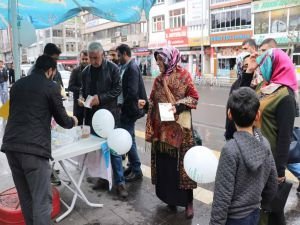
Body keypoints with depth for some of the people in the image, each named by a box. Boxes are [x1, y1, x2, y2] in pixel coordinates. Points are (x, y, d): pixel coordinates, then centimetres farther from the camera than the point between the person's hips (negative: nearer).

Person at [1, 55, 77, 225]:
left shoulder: (18, 84, 17)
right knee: (42, 199, 1)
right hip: (34, 148, -6)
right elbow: (62, 120, 5)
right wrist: (73, 121, 28)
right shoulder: (51, 87, 0)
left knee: (25, 196, 18)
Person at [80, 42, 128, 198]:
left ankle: (120, 182, 7)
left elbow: (117, 90, -9)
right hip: (92, 115, 5)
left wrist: (100, 98, -18)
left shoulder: (112, 68, -5)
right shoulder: (85, 72, 9)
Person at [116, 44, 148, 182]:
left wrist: (123, 106, -14)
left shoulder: (132, 68, -17)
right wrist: (121, 105, 3)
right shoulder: (126, 67, 12)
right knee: (129, 138, 16)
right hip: (126, 109, 9)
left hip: (129, 109, -9)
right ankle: (132, 165, 29)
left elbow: (132, 92, -25)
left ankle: (137, 170, 7)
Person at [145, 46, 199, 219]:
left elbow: (194, 96, -7)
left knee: (182, 163, 2)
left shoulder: (183, 75, -4)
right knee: (165, 164, 8)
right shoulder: (159, 79, 10)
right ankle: (170, 197, 25)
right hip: (162, 128, 5)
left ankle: (188, 202, 15)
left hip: (179, 127, -4)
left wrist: (178, 106, -18)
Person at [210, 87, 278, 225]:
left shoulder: (231, 149, -26)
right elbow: (272, 183, 4)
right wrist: (265, 205, 20)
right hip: (254, 213, 6)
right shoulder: (264, 143, -8)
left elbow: (223, 196, -22)